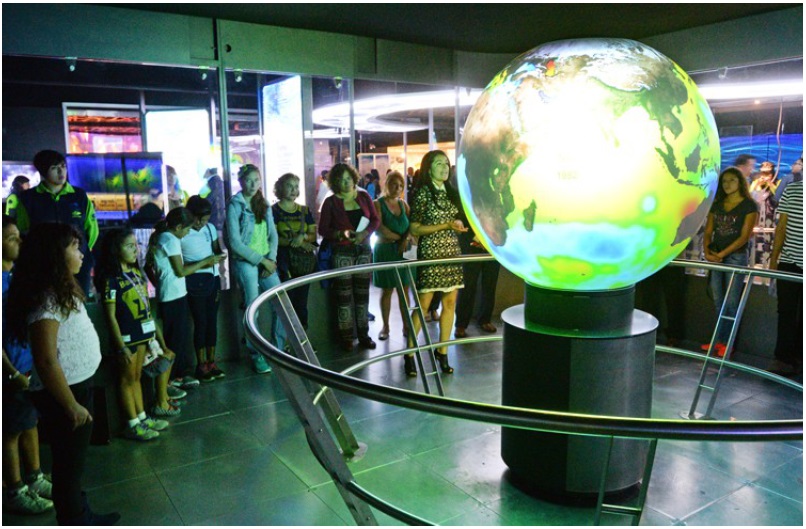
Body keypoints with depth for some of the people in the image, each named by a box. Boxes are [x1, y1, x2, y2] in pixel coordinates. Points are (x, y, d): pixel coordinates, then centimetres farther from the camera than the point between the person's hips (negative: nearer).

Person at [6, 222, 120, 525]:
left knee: (74, 463, 23)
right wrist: (72, 406, -20)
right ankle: (73, 522, 24)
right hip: (63, 393, -10)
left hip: (78, 385, 10)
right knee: (68, 466, 7)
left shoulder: (60, 291, 8)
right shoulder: (46, 299, -23)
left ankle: (81, 517, 40)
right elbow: (46, 362, -26)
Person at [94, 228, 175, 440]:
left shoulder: (136, 272, 7)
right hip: (126, 336, -7)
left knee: (137, 376, 17)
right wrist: (122, 347, -17)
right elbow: (110, 316, -16)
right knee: (127, 379, 5)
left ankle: (142, 418, 28)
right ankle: (133, 426, 15)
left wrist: (152, 331, 12)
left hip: (142, 332, 7)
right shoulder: (111, 279, -16)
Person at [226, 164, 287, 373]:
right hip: (246, 262, -5)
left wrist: (271, 259, -7)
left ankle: (279, 350, 15)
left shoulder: (264, 205, 11)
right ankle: (257, 355, 10)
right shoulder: (234, 206, -6)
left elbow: (273, 234, 9)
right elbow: (235, 243, -10)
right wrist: (261, 260, -11)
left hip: (267, 261, 5)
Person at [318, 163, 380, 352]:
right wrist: (340, 234, -21)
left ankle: (363, 334, 17)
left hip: (364, 250, 3)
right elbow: (323, 229, -3)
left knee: (362, 294, 8)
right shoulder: (331, 202, -2)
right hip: (342, 253, -3)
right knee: (344, 295, 0)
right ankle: (346, 337, 8)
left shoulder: (364, 196, 6)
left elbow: (376, 219, 6)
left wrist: (364, 233, -12)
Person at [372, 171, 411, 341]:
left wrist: (405, 240, -16)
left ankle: (406, 325, 12)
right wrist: (400, 237, -10)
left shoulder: (403, 204, 12)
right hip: (385, 251, -3)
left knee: (404, 289, 4)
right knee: (386, 290, 3)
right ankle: (385, 326, 12)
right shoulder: (378, 204, -2)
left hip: (403, 251, 4)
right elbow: (380, 228, -13)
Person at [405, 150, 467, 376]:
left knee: (450, 302, 6)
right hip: (431, 252, -6)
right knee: (423, 304, -4)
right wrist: (446, 225, -16)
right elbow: (415, 229, -10)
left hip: (452, 251, 6)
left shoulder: (451, 192, 12)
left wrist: (458, 226, 1)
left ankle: (442, 351, 17)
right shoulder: (423, 193, -7)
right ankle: (409, 354, 6)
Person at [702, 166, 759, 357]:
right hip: (715, 257, 5)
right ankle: (718, 340, 13)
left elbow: (744, 237, -10)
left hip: (736, 256, -5)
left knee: (731, 302, -3)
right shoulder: (717, 205, 12)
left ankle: (727, 343, 3)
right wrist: (707, 252, -7)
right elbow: (708, 232, 9)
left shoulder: (749, 206, -3)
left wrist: (721, 254, -15)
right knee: (718, 302, 7)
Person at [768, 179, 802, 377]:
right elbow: (782, 227, 7)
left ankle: (798, 359, 16)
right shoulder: (792, 190, 6)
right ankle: (783, 359, 4)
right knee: (786, 312, 1)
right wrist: (773, 260, 4)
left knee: (801, 315, 6)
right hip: (788, 263, 2)